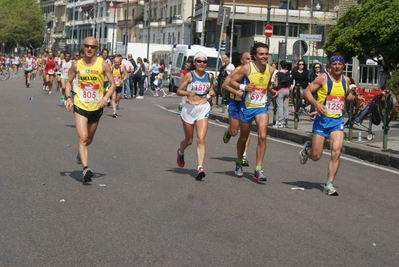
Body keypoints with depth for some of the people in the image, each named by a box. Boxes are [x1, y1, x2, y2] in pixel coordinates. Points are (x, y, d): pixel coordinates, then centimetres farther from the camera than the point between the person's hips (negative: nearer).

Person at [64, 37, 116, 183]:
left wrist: (105, 98, -20)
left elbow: (112, 84, -3)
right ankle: (86, 168, -20)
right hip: (80, 106, -1)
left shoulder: (103, 65, -8)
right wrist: (68, 97, -6)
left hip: (96, 107, 1)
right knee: (82, 137, -16)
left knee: (89, 140, 18)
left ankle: (80, 154, 50)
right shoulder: (77, 65, -2)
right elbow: (69, 82, 10)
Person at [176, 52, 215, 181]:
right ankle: (180, 152, 47)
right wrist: (188, 93, -24)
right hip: (189, 108, -1)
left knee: (201, 139, -13)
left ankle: (200, 168, -18)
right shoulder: (189, 75, -6)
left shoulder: (209, 76, 5)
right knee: (189, 140, 13)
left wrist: (212, 92, -1)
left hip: (203, 109, 2)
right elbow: (178, 91, -5)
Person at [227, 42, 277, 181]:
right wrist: (243, 87, -24)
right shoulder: (247, 68, -13)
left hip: (262, 108, 2)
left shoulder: (270, 70, -1)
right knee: (243, 137, 14)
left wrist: (272, 91, -2)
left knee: (262, 136, -15)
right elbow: (231, 82, -8)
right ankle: (239, 164, 38)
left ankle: (258, 170, -9)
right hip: (247, 107, -2)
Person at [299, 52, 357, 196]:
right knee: (315, 156, 1)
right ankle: (307, 148, 38)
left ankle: (329, 184, -6)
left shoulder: (346, 80, 9)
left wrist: (355, 98, 5)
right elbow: (306, 92, -9)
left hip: (338, 121, 3)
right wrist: (317, 104, -24)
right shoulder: (323, 78, -7)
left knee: (336, 152, -14)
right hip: (322, 120, -3)